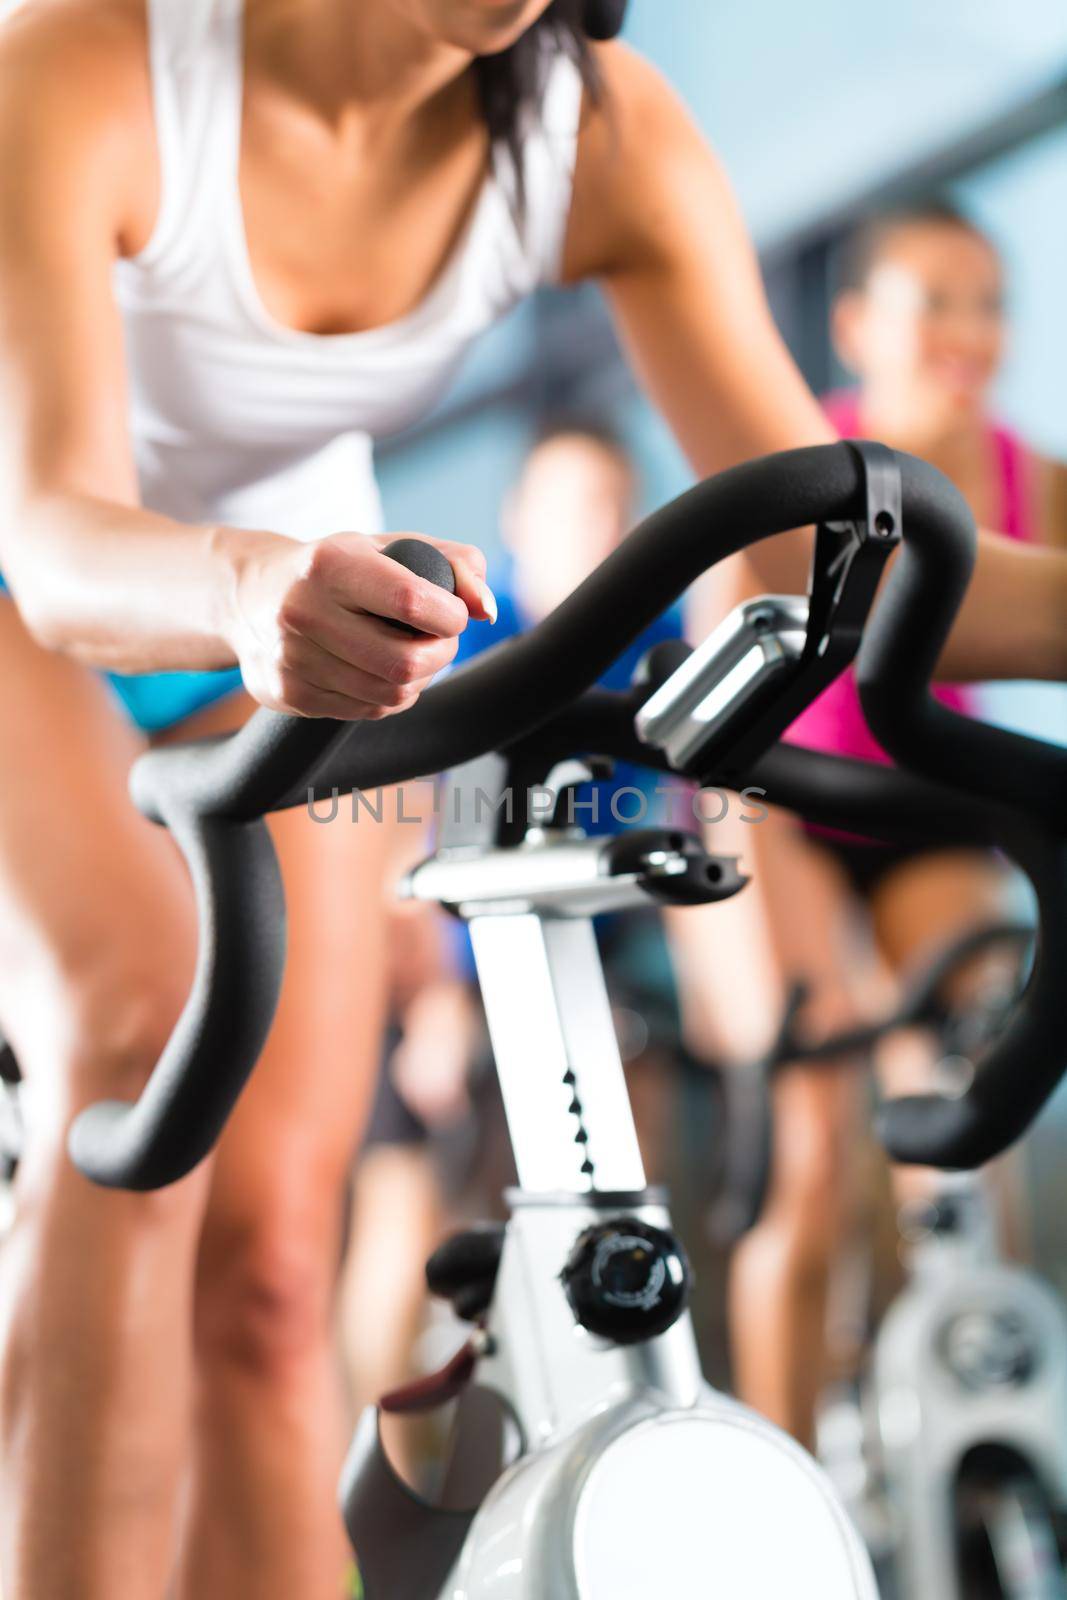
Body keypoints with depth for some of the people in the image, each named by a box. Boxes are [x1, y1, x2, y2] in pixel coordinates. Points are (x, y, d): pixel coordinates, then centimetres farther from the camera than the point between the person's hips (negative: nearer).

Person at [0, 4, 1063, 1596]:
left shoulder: (610, 137, -21)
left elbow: (827, 550, -22)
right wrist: (248, 586, -64)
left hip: (283, 634, 3)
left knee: (268, 1271, -6)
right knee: (144, 1019, -32)